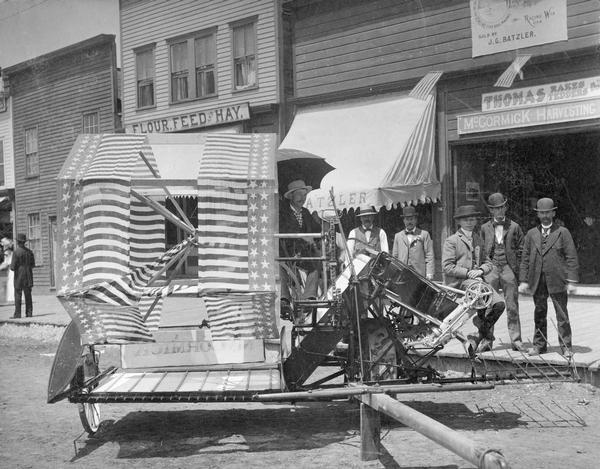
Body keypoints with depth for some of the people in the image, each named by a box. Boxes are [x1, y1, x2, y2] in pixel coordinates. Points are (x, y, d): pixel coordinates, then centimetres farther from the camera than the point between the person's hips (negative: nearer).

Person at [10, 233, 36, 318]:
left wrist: (11, 266, 9)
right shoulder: (29, 251, 4)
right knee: (28, 295, 9)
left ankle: (17, 314, -2)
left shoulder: (16, 252, -13)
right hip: (28, 277, 5)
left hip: (19, 277, -5)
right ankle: (29, 313, 8)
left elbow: (13, 267, -13)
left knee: (18, 295, -1)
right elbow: (33, 265, 9)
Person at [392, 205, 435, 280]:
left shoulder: (424, 235, 10)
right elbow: (394, 256, 16)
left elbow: (429, 256, 4)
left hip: (420, 275, -2)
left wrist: (429, 275, -5)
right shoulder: (398, 236, 17)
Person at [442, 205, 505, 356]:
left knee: (499, 303, -19)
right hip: (458, 282, -6)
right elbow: (447, 267, -5)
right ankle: (487, 338, -16)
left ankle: (480, 337, -6)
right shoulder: (451, 241, 3)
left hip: (477, 279, 6)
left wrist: (481, 270, -3)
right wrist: (467, 272, -13)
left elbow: (488, 263, 20)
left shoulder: (478, 240, 22)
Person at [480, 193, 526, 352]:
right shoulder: (485, 228, 11)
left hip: (509, 269, -1)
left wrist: (519, 272, -2)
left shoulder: (514, 227, 8)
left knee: (512, 306, 0)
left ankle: (516, 340, 4)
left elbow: (520, 251, 6)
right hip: (491, 269, 1)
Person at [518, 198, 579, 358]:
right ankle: (539, 345, 18)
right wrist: (524, 280, 3)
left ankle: (566, 347, 5)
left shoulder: (563, 232, 3)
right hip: (537, 282, 3)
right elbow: (525, 259, 11)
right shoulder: (531, 234, 12)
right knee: (539, 314, 8)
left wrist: (571, 281, -8)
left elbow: (571, 258, -1)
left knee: (562, 315, -1)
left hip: (557, 280, -3)